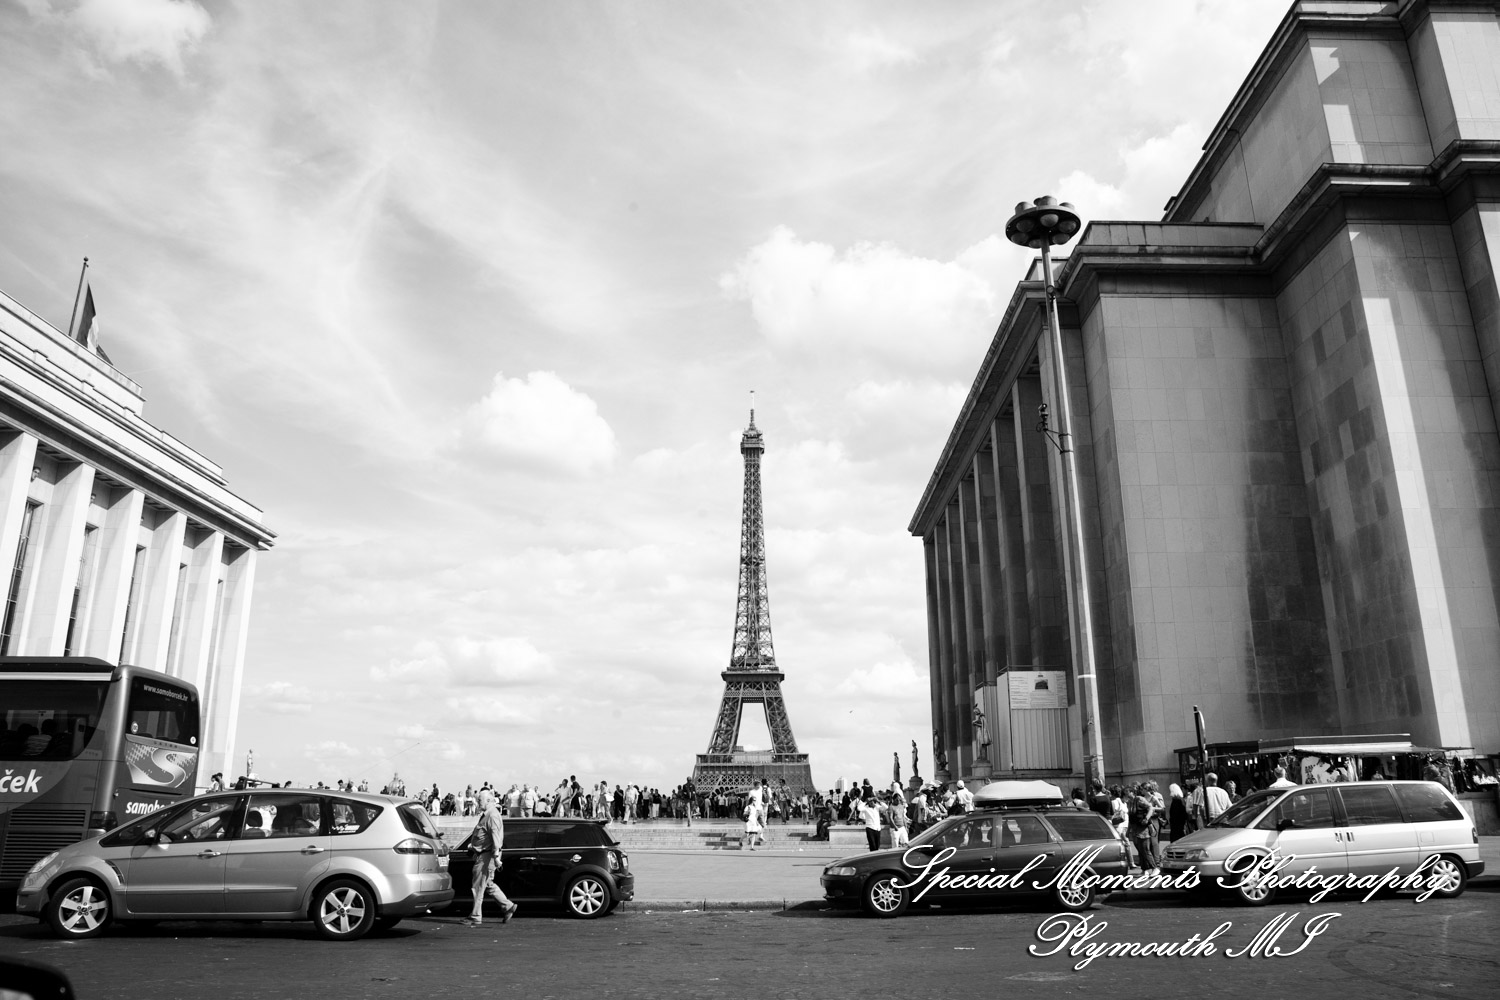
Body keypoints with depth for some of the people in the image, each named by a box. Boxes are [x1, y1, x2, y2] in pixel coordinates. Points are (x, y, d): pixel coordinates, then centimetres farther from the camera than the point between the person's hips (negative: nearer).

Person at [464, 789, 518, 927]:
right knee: (488, 885, 14)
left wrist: (496, 857, -29)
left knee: (478, 886, -3)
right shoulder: (485, 815, 16)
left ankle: (476, 917, 5)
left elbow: (496, 837, -24)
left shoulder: (493, 815, -17)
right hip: (482, 854, 10)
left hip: (487, 856, -10)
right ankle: (508, 907, 19)